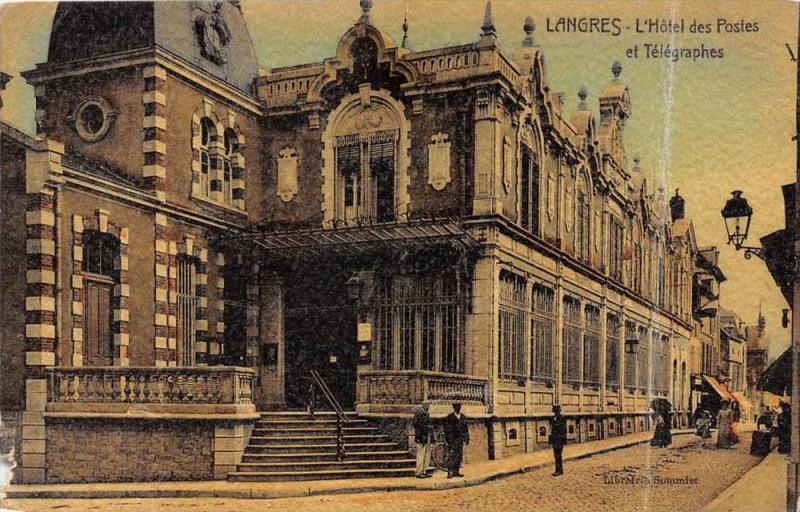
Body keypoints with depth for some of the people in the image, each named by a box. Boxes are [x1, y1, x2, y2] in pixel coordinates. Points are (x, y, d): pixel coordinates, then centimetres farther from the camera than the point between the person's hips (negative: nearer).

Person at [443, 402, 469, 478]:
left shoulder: (462, 417, 14)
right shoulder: (449, 417, -3)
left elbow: (465, 428, 17)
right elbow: (447, 429, -6)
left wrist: (467, 438, 11)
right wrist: (448, 439, -12)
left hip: (460, 439, 6)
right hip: (452, 440, -6)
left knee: (459, 456, 6)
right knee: (451, 456, -9)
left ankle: (456, 472, 13)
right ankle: (450, 473, -9)